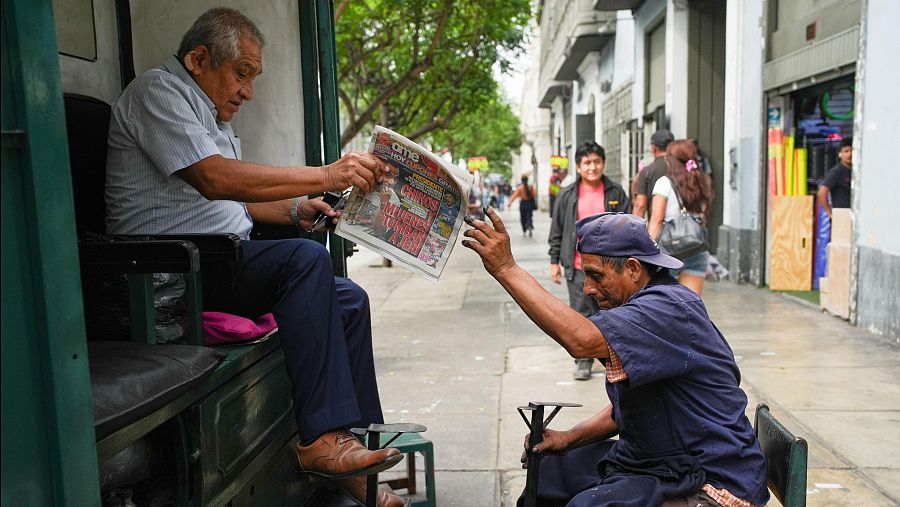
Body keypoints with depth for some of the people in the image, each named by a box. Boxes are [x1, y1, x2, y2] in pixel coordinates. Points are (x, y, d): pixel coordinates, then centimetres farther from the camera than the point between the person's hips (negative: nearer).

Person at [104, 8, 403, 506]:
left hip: (222, 261, 10)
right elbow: (214, 180, -23)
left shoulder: (209, 113, 23)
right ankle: (321, 438, -30)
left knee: (348, 300, -3)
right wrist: (326, 175, -26)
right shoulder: (157, 90, -7)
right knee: (305, 259, -31)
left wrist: (295, 210, 10)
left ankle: (357, 436, -2)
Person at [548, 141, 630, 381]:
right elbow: (557, 230, 7)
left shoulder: (616, 193, 3)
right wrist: (555, 261, 5)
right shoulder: (567, 196, 3)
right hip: (578, 267, 0)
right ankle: (583, 360, 15)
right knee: (581, 314, 4)